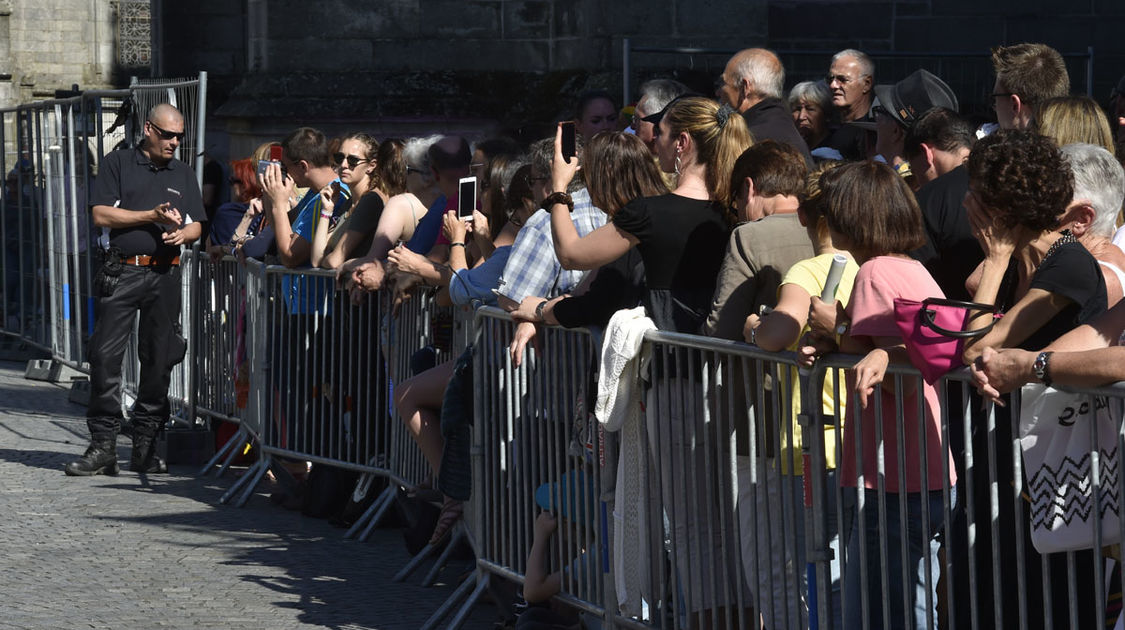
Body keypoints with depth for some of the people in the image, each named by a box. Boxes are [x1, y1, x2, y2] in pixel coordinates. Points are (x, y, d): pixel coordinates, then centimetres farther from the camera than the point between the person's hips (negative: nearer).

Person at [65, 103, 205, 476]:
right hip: (122, 272, -3)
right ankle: (103, 446, -6)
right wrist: (153, 216, -9)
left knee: (159, 360, 3)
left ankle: (145, 445, 11)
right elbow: (101, 214, -5)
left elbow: (197, 226, 17)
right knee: (105, 356, -9)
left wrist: (182, 234, -7)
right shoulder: (118, 164, 5)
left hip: (165, 274, 3)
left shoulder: (183, 175, 17)